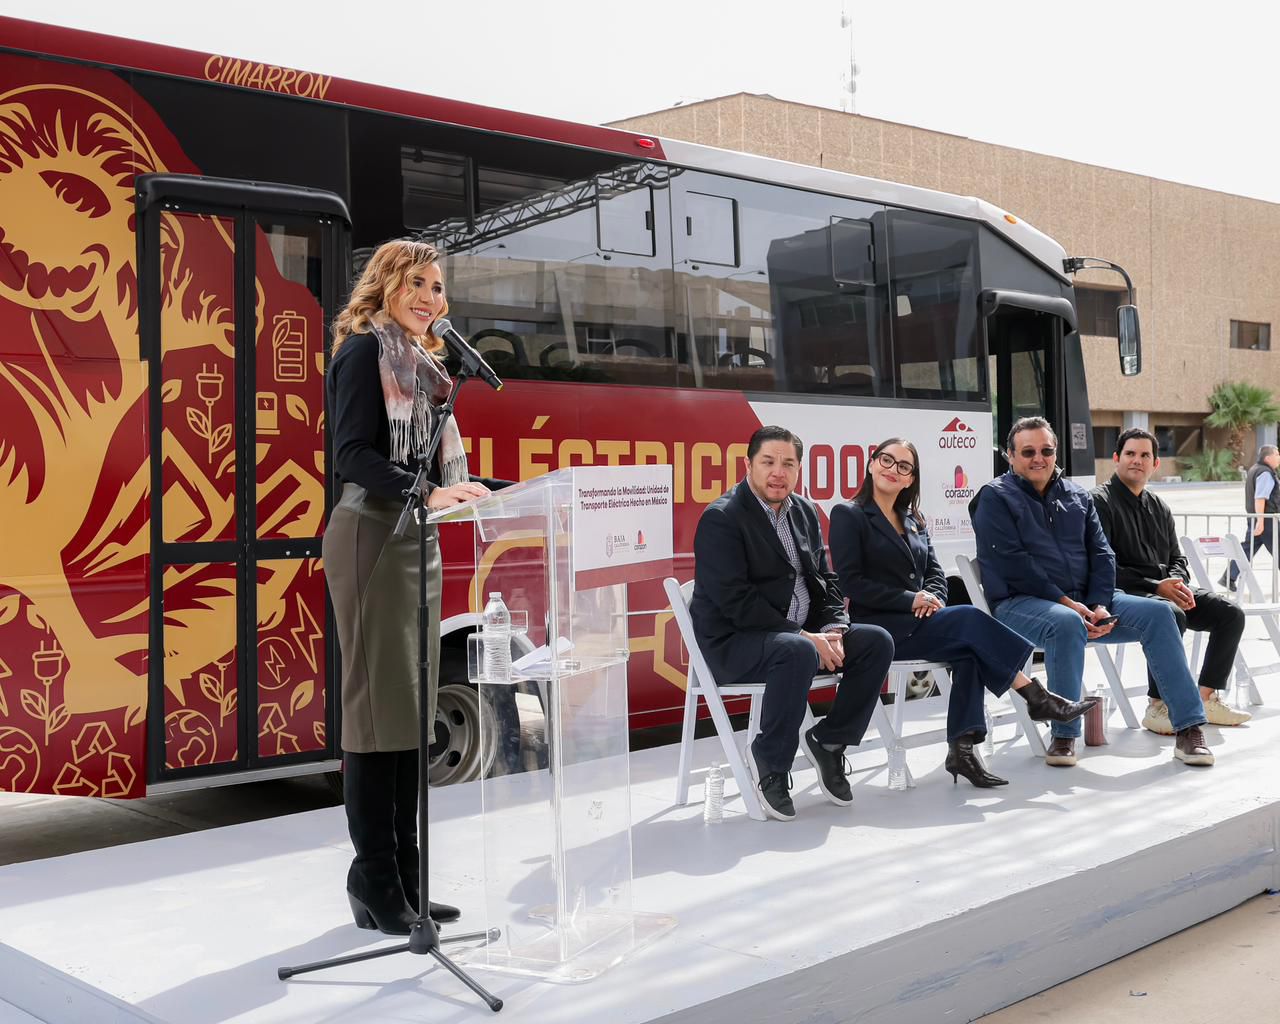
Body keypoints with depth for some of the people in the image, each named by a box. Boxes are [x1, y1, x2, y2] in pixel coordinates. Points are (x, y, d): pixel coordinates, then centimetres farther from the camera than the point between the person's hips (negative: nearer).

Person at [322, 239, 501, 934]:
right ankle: (375, 883, 0)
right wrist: (427, 492, -28)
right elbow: (352, 453, -16)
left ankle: (404, 878, 15)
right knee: (378, 707, -7)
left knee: (413, 712, 8)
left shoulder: (421, 361, 20)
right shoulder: (364, 349, -4)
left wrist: (468, 489, 6)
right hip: (373, 534, -8)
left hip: (419, 540, 8)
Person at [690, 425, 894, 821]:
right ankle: (768, 763, -17)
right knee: (798, 652, -36)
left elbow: (825, 580, 14)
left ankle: (828, 741, 7)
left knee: (877, 641, -6)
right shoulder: (721, 518, -13)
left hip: (802, 632, 8)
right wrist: (803, 636, -23)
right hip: (733, 642, -8)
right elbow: (734, 601, -21)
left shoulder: (805, 512, 13)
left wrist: (834, 629, -7)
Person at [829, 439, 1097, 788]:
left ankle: (962, 748, -27)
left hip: (915, 622, 6)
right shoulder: (848, 515, -1)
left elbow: (935, 572, 15)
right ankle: (1038, 699, -17)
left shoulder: (913, 520, 20)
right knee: (969, 619, -24)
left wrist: (932, 598, -9)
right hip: (877, 628, -6)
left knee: (968, 649, -25)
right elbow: (851, 582, -10)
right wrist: (911, 599, -14)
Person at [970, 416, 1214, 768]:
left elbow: (1101, 554, 10)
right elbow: (1012, 564, -12)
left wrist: (1100, 605, -7)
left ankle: (1188, 728, -11)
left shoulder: (1077, 496, 17)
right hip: (1019, 602, -6)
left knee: (1158, 613, -11)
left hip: (1084, 599, 6)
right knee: (1067, 623, -38)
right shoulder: (995, 498, -1)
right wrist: (1063, 601, -17)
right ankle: (1063, 735, -26)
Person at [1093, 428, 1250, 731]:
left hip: (1166, 590, 8)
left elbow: (1177, 558, 22)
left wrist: (1177, 581, -4)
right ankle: (1158, 706, -26)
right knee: (1172, 615, -36)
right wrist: (1156, 587, -18)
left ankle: (1206, 699, -3)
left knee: (1230, 614, -7)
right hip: (1123, 594, -8)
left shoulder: (1159, 507, 21)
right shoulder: (1100, 502, -4)